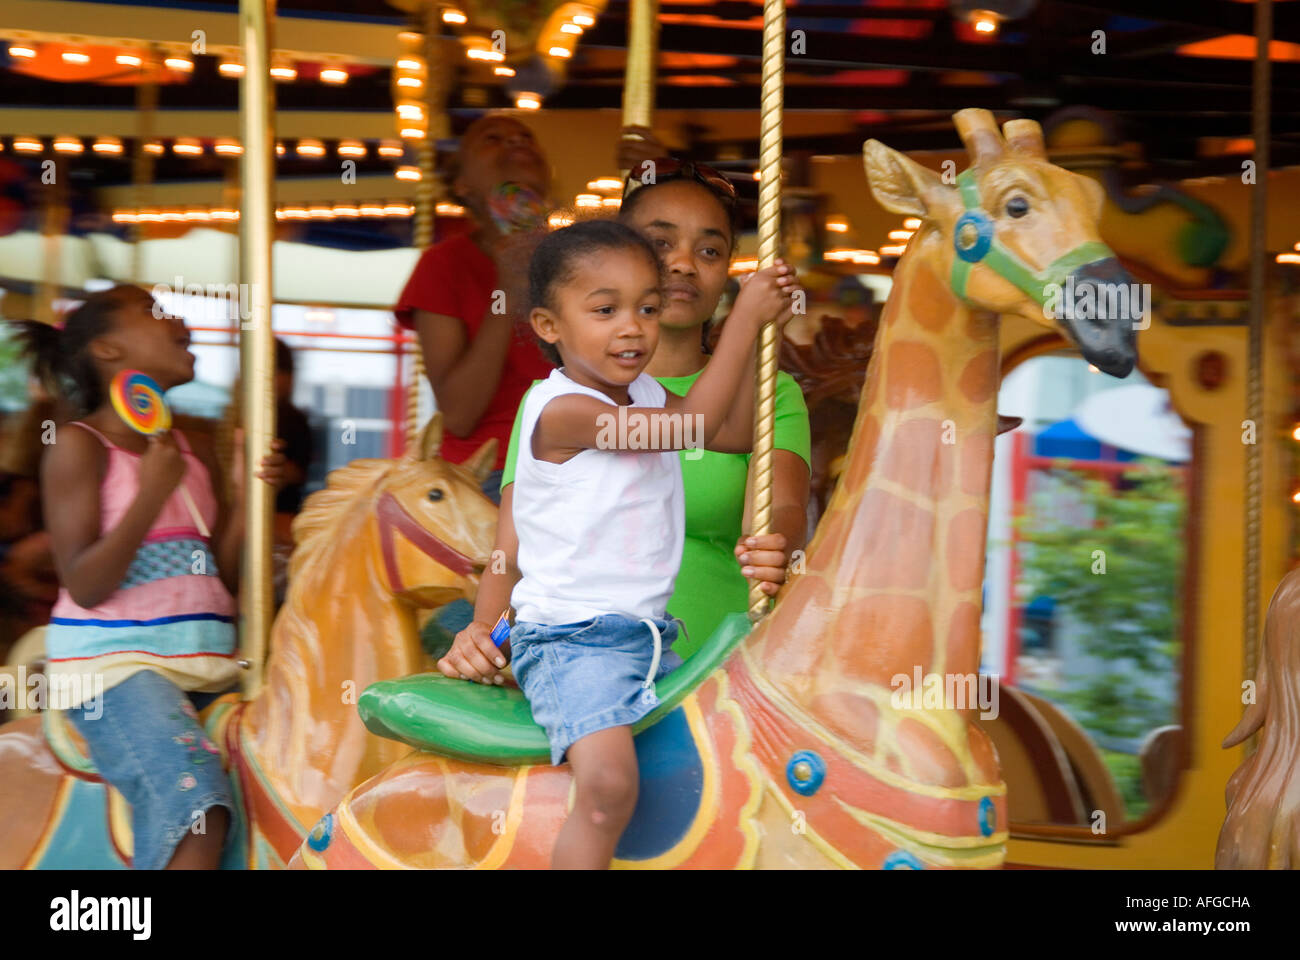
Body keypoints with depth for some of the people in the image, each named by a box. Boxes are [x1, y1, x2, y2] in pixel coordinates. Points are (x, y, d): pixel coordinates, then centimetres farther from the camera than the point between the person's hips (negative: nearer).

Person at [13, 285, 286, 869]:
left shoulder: (194, 451, 16)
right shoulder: (79, 445, -3)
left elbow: (221, 577, 12)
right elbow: (84, 586, -11)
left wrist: (247, 495, -1)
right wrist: (152, 496, -19)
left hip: (208, 661, 7)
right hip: (113, 661, -7)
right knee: (194, 805, -27)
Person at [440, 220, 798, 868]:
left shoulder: (646, 394, 12)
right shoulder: (561, 409, -15)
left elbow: (736, 432, 17)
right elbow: (691, 425, -18)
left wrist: (758, 328, 7)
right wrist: (744, 318, -13)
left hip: (647, 638, 9)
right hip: (569, 641, -9)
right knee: (608, 784, -30)